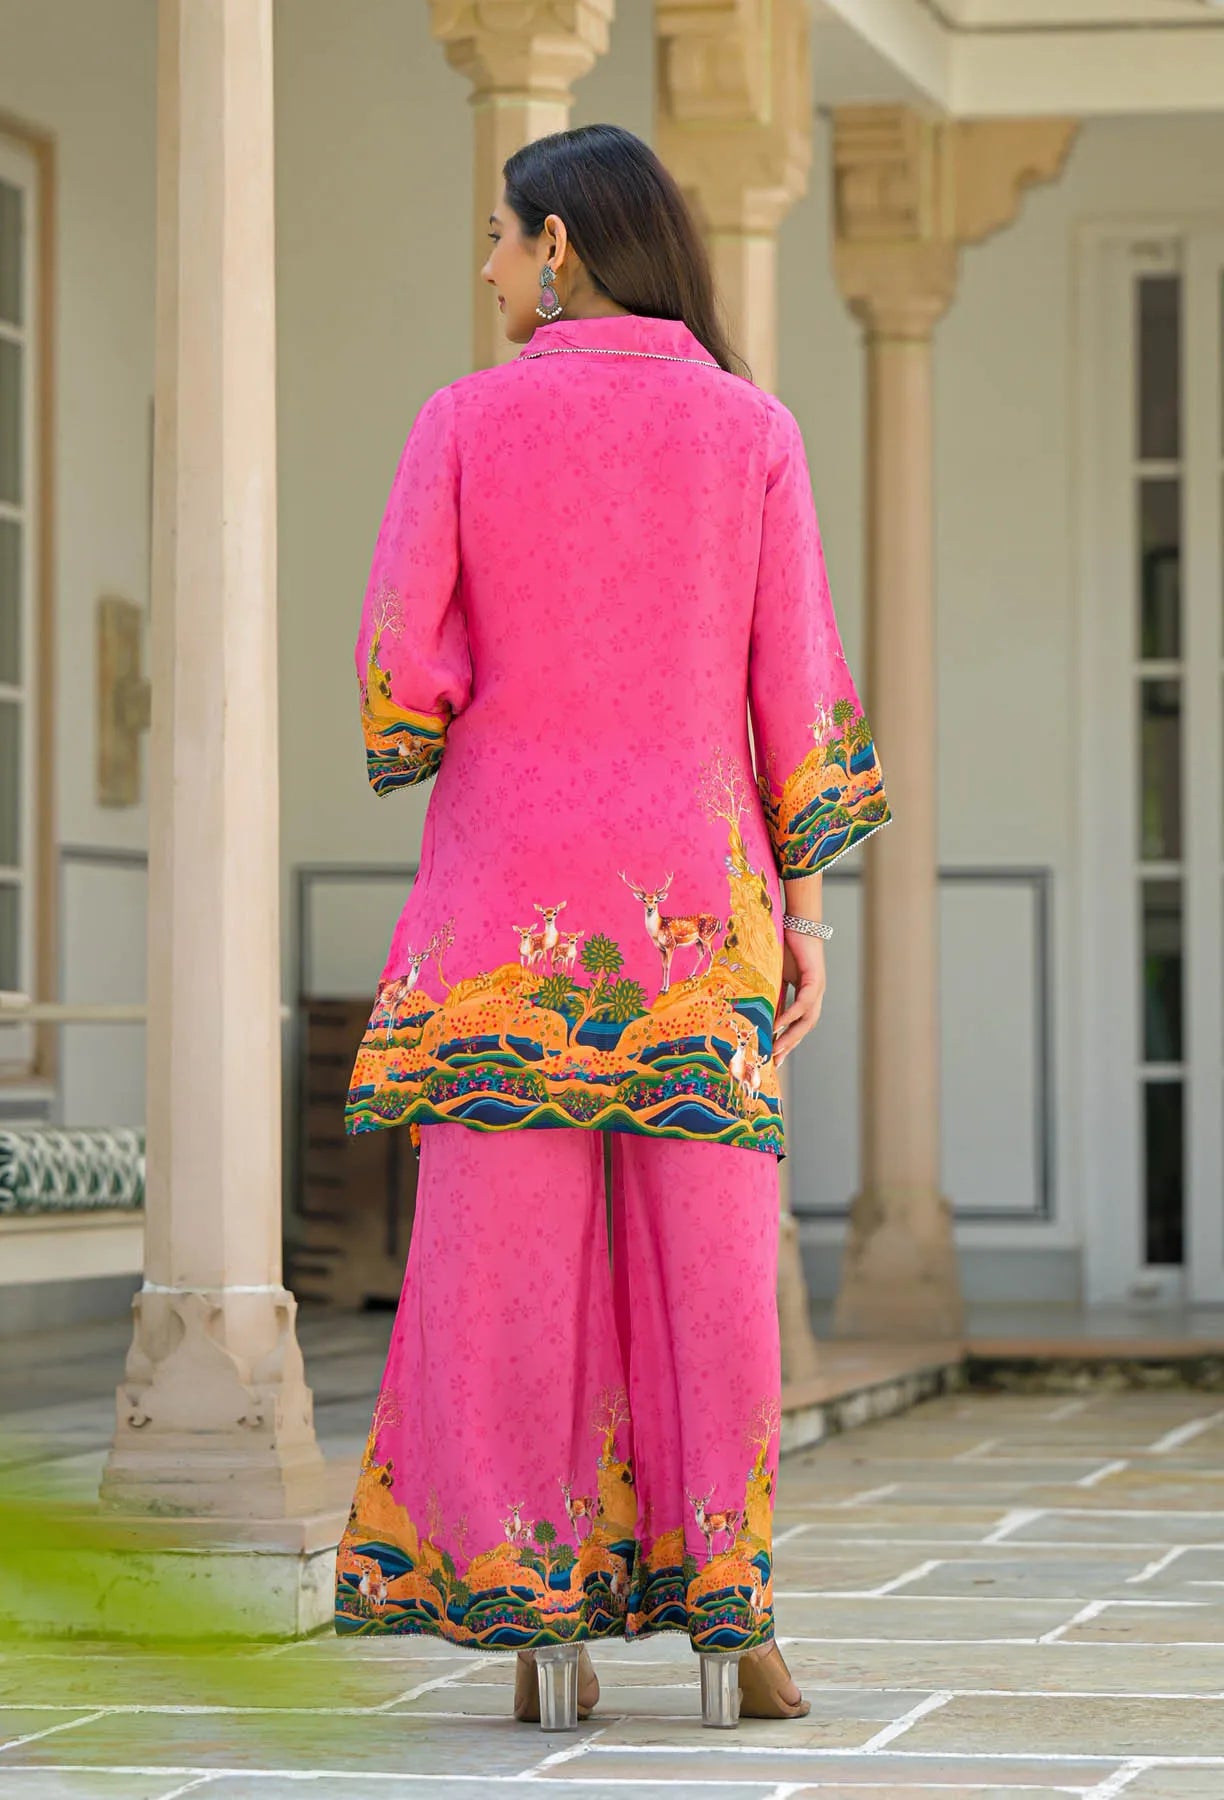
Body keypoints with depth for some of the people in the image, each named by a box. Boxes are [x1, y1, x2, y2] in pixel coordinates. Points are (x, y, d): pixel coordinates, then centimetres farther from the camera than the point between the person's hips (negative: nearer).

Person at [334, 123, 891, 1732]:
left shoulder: (465, 423, 0)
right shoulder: (752, 429, 3)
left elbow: (397, 666, -5)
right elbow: (798, 677, 0)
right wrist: (805, 906, 4)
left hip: (508, 885, 0)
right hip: (696, 887, 1)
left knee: (513, 1254, 1)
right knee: (710, 1257, 3)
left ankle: (540, 1619, -3)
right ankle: (727, 1619, -1)